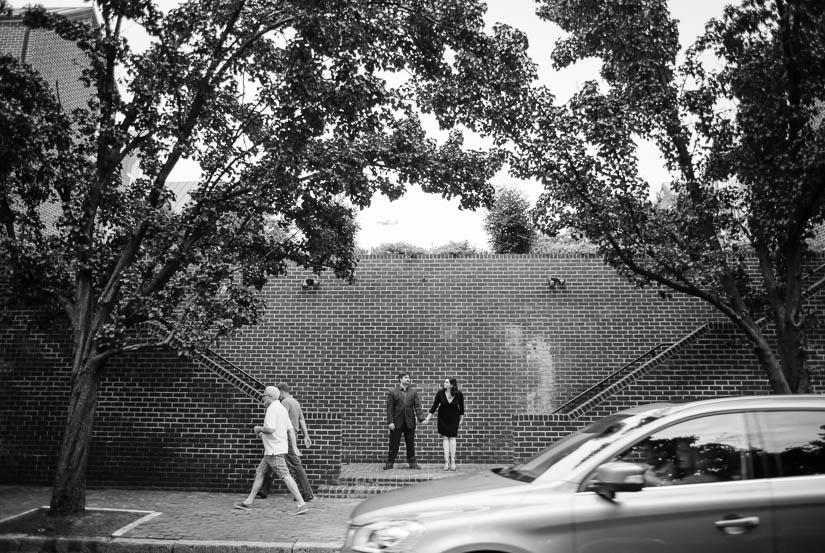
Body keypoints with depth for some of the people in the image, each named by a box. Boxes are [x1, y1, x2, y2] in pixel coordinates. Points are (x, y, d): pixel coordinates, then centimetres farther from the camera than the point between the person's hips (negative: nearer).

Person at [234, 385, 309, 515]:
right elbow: (290, 429, 15)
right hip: (272, 450, 10)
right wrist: (294, 447, 15)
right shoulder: (282, 408, 16)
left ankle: (302, 505, -14)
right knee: (259, 472, 17)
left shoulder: (272, 409, -14)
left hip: (274, 451, -10)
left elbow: (270, 429, -25)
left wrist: (259, 428, -6)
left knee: (285, 476, -11)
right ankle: (248, 502, 25)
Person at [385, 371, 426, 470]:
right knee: (394, 443, 3)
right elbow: (389, 408, -4)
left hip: (410, 422, 2)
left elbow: (417, 406, 1)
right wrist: (390, 421, -11)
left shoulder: (413, 391, 7)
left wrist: (421, 418, -11)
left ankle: (412, 462, 19)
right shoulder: (392, 392, -1)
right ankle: (390, 462, 14)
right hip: (397, 422, -2)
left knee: (410, 443, 9)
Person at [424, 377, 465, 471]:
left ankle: (452, 461, 3)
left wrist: (461, 418, 6)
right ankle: (446, 461, 3)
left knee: (452, 438, -2)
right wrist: (428, 417, -7)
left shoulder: (459, 394, -16)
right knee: (445, 438, 0)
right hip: (443, 418, 1)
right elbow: (435, 405, -8)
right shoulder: (440, 393, -16)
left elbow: (461, 407, -1)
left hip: (454, 418, -1)